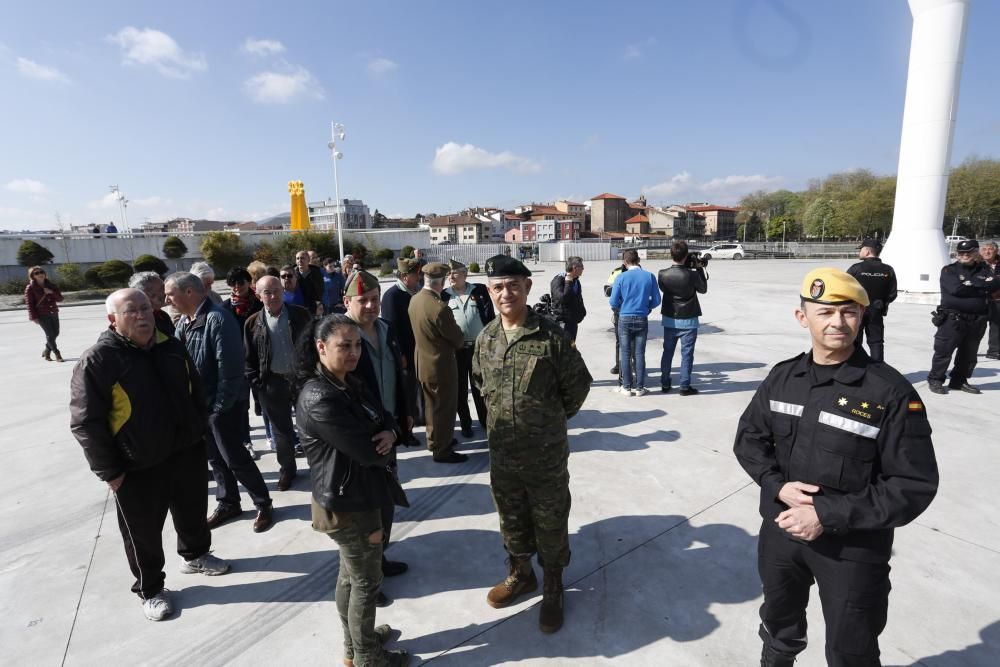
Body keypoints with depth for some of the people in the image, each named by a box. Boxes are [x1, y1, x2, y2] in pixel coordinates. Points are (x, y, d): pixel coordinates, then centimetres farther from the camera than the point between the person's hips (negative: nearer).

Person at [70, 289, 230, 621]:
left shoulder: (171, 346, 2)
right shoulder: (97, 361, -16)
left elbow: (194, 391, 14)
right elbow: (86, 423, -15)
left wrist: (200, 432, 14)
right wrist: (109, 471, -13)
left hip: (186, 452, 5)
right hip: (137, 467, -5)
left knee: (193, 512, 22)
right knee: (143, 532, 12)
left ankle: (195, 555, 47)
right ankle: (150, 589, 33)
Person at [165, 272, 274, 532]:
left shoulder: (218, 319, -19)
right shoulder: (182, 323, 7)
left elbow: (229, 367, -22)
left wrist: (220, 406, -20)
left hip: (219, 405, -8)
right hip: (197, 404, 8)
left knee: (234, 457, 1)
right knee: (214, 457, 17)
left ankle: (263, 504, 17)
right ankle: (228, 503, 34)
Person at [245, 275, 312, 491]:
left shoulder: (300, 315, -3)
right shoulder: (253, 323, -1)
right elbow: (248, 358, 3)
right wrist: (257, 383, -4)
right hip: (272, 383, 1)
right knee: (281, 429, 13)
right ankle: (287, 469, 29)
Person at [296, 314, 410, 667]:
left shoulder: (352, 384, 3)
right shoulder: (318, 400, -27)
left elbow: (386, 417, 6)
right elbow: (368, 452, -28)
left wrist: (390, 433, -17)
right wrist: (382, 441, -6)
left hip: (357, 498, 9)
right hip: (348, 505, -9)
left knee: (350, 574, 25)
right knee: (367, 581, 10)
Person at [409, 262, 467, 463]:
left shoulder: (414, 300, -3)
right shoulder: (440, 308, -29)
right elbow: (458, 340, -19)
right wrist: (461, 340, 5)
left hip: (423, 362, 8)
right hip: (440, 365, -8)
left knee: (432, 404, 24)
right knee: (445, 408, 8)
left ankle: (434, 440, 41)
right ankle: (442, 450, 21)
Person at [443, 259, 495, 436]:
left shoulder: (479, 290, -2)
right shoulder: (444, 295, -2)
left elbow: (489, 317, -1)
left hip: (479, 347, 0)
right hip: (455, 349, 0)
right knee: (460, 389, 10)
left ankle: (485, 420, 31)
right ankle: (465, 423, 25)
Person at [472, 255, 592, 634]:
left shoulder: (551, 336, -16)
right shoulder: (485, 340, -2)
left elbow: (579, 383, -5)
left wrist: (554, 418, 4)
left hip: (547, 453, -4)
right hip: (502, 453, 4)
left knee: (550, 524, 13)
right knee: (511, 519, 22)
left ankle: (552, 590, 36)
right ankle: (520, 574, 47)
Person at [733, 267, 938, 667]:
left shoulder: (890, 391, -18)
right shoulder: (783, 377, -4)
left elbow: (915, 484, -17)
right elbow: (749, 438, 5)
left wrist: (828, 515, -22)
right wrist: (777, 485, -13)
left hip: (853, 548, -3)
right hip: (781, 531, 4)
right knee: (779, 629, 28)